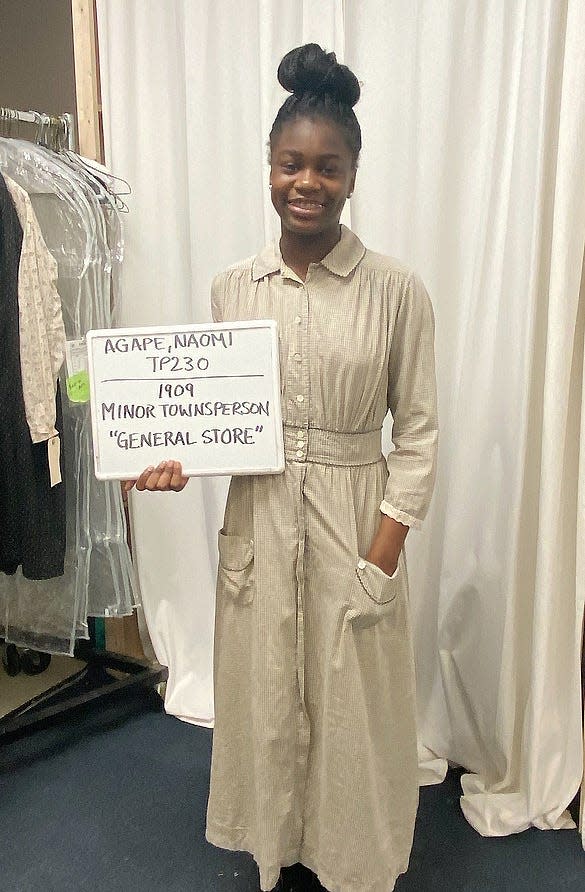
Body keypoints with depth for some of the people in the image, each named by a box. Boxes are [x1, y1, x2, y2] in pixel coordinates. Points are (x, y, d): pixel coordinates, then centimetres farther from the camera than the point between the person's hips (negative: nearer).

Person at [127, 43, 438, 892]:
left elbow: (418, 430, -5)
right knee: (264, 699, 16)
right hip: (257, 524, 3)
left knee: (351, 705, 12)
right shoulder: (233, 286, 1)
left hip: (353, 525, -2)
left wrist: (387, 544, -10)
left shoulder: (396, 289, -7)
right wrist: (182, 459, -11)